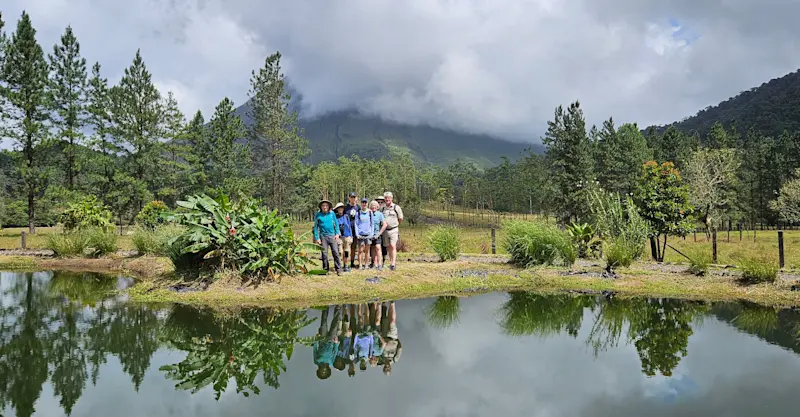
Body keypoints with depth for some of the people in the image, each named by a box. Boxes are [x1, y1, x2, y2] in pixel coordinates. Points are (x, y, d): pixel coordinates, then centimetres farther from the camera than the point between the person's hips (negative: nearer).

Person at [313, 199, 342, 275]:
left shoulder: (332, 213, 6)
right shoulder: (318, 215, 1)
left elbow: (336, 224, 12)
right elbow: (316, 227, 3)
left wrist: (337, 233, 3)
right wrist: (317, 238, -2)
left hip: (332, 235, 1)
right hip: (323, 236, -1)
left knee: (335, 252, -5)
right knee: (324, 253, 1)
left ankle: (339, 269, -2)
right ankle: (326, 269, 12)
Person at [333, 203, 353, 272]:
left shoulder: (346, 216, 7)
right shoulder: (335, 217, 2)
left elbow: (349, 227, 10)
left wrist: (351, 237, 7)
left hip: (347, 236, 2)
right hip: (339, 237, -2)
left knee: (346, 252, 4)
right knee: (339, 252, -7)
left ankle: (346, 265, 15)